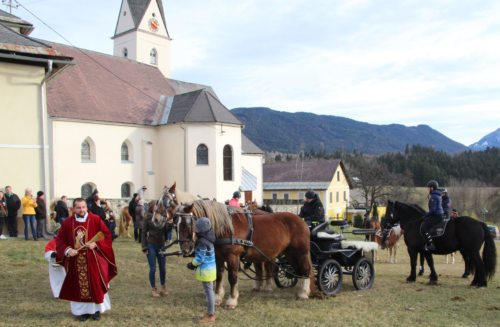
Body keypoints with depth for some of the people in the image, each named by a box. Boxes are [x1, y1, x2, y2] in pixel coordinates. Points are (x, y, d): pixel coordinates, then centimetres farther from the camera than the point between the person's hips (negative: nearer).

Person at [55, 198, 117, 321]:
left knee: (95, 284, 6)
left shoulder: (96, 220, -6)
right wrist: (67, 250, -11)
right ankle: (83, 310, 21)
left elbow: (107, 235, -4)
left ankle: (97, 309, 22)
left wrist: (96, 244, -17)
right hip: (76, 261, 2)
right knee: (79, 286, 7)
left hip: (93, 259, -1)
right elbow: (59, 240, 6)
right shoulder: (67, 223, 0)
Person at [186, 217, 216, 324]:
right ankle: (211, 312, 29)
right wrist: (194, 264, 17)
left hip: (206, 270, -10)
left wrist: (192, 264, -5)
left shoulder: (202, 242, -24)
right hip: (211, 267, 10)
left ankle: (210, 315, 9)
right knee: (210, 291, 18)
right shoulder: (208, 239, 6)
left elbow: (200, 258, -21)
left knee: (208, 291, -1)